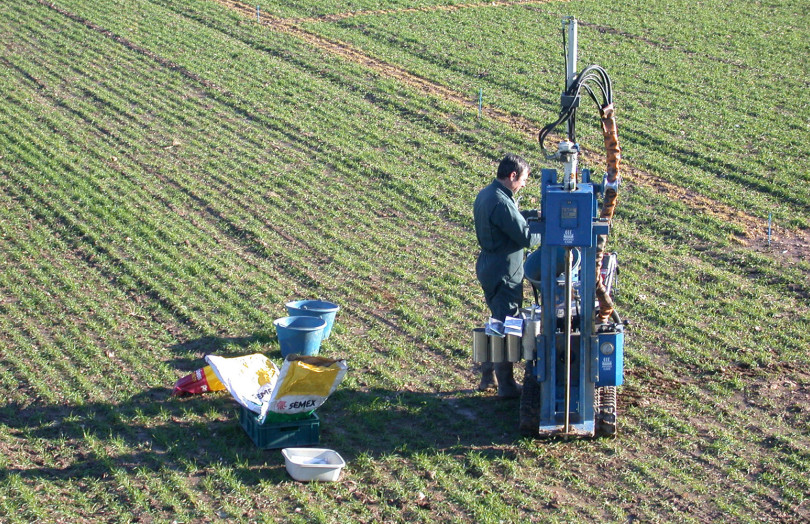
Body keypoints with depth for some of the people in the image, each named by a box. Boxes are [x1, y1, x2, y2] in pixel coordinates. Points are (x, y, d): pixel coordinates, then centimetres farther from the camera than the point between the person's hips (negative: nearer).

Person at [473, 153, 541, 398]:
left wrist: (531, 214, 10)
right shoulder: (501, 203, -25)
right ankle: (506, 385, 8)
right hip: (504, 274, -10)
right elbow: (526, 238, -22)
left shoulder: (485, 195, 7)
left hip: (488, 266, 10)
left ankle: (488, 377, 30)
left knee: (497, 322, 21)